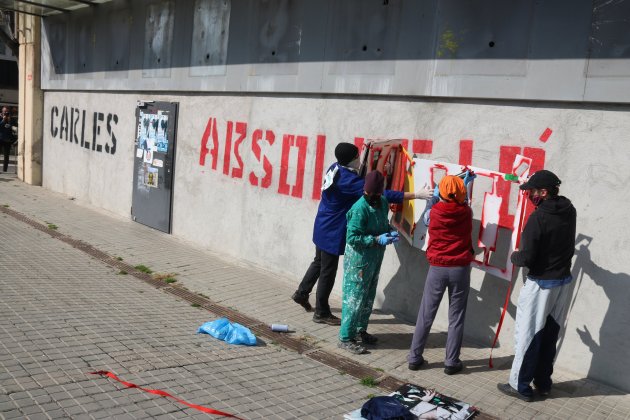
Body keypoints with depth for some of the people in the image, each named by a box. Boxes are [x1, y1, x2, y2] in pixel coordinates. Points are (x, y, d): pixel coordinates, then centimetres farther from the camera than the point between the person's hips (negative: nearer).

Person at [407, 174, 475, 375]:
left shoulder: (434, 211, -6)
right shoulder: (466, 212, -5)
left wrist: (434, 197, 29)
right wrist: (465, 184, 33)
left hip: (437, 268, 0)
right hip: (460, 269, 0)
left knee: (426, 315, 8)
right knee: (456, 317, 7)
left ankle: (415, 357, 15)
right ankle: (451, 362, 11)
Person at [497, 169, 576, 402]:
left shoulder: (538, 217, -21)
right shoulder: (569, 211, 1)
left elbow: (526, 258, -21)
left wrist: (514, 256, 1)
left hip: (540, 284, -7)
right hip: (563, 281, 8)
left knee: (528, 335, 4)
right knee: (550, 335, 16)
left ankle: (520, 386, 14)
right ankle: (543, 383, 28)